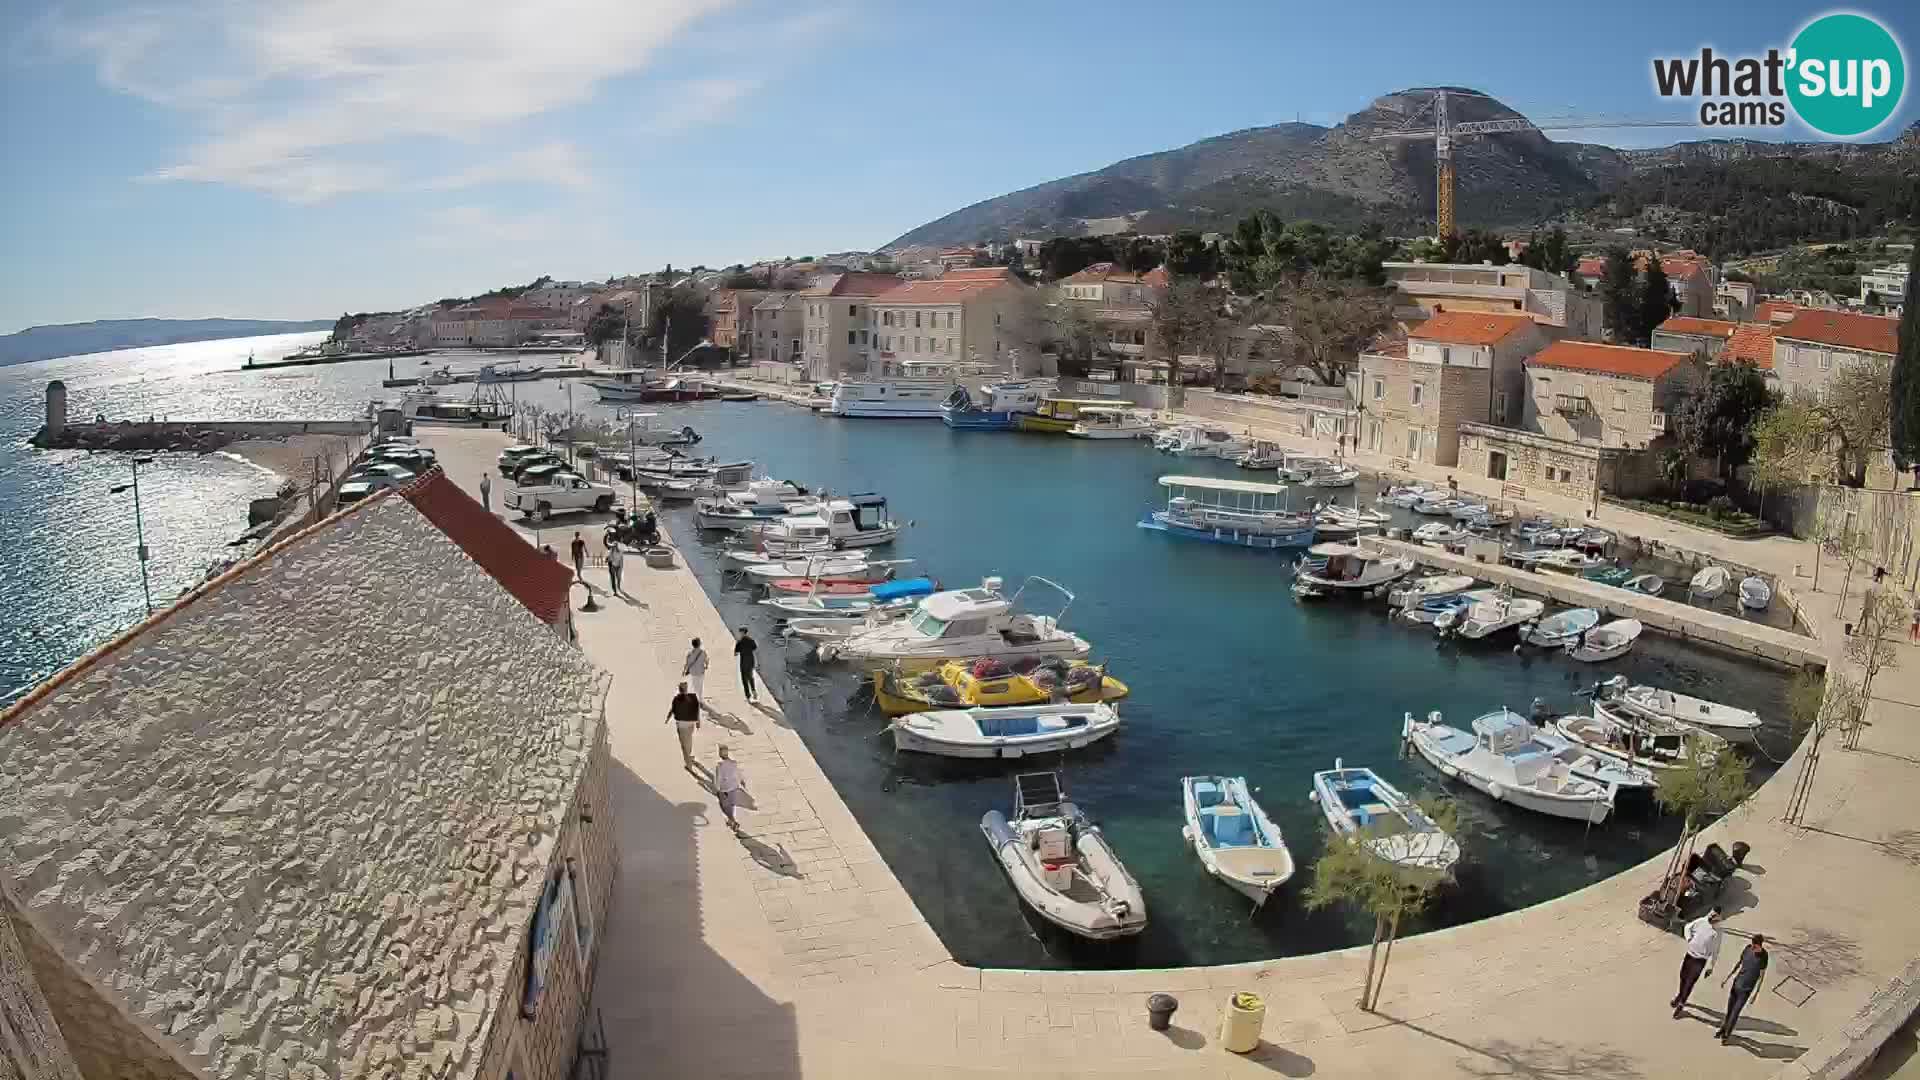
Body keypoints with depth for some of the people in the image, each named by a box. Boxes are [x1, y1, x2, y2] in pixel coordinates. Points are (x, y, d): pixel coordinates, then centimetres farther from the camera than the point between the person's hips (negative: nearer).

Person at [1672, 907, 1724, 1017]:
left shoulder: (1717, 932, -15)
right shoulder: (1701, 921, -6)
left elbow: (1715, 951, -7)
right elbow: (1688, 927, 14)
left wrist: (1710, 966, -4)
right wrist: (1688, 938, -4)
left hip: (1700, 960, -4)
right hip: (1689, 954, 4)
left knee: (1689, 983, 1)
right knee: (1683, 976, 20)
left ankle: (1681, 1004, 16)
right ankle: (1680, 995, 46)